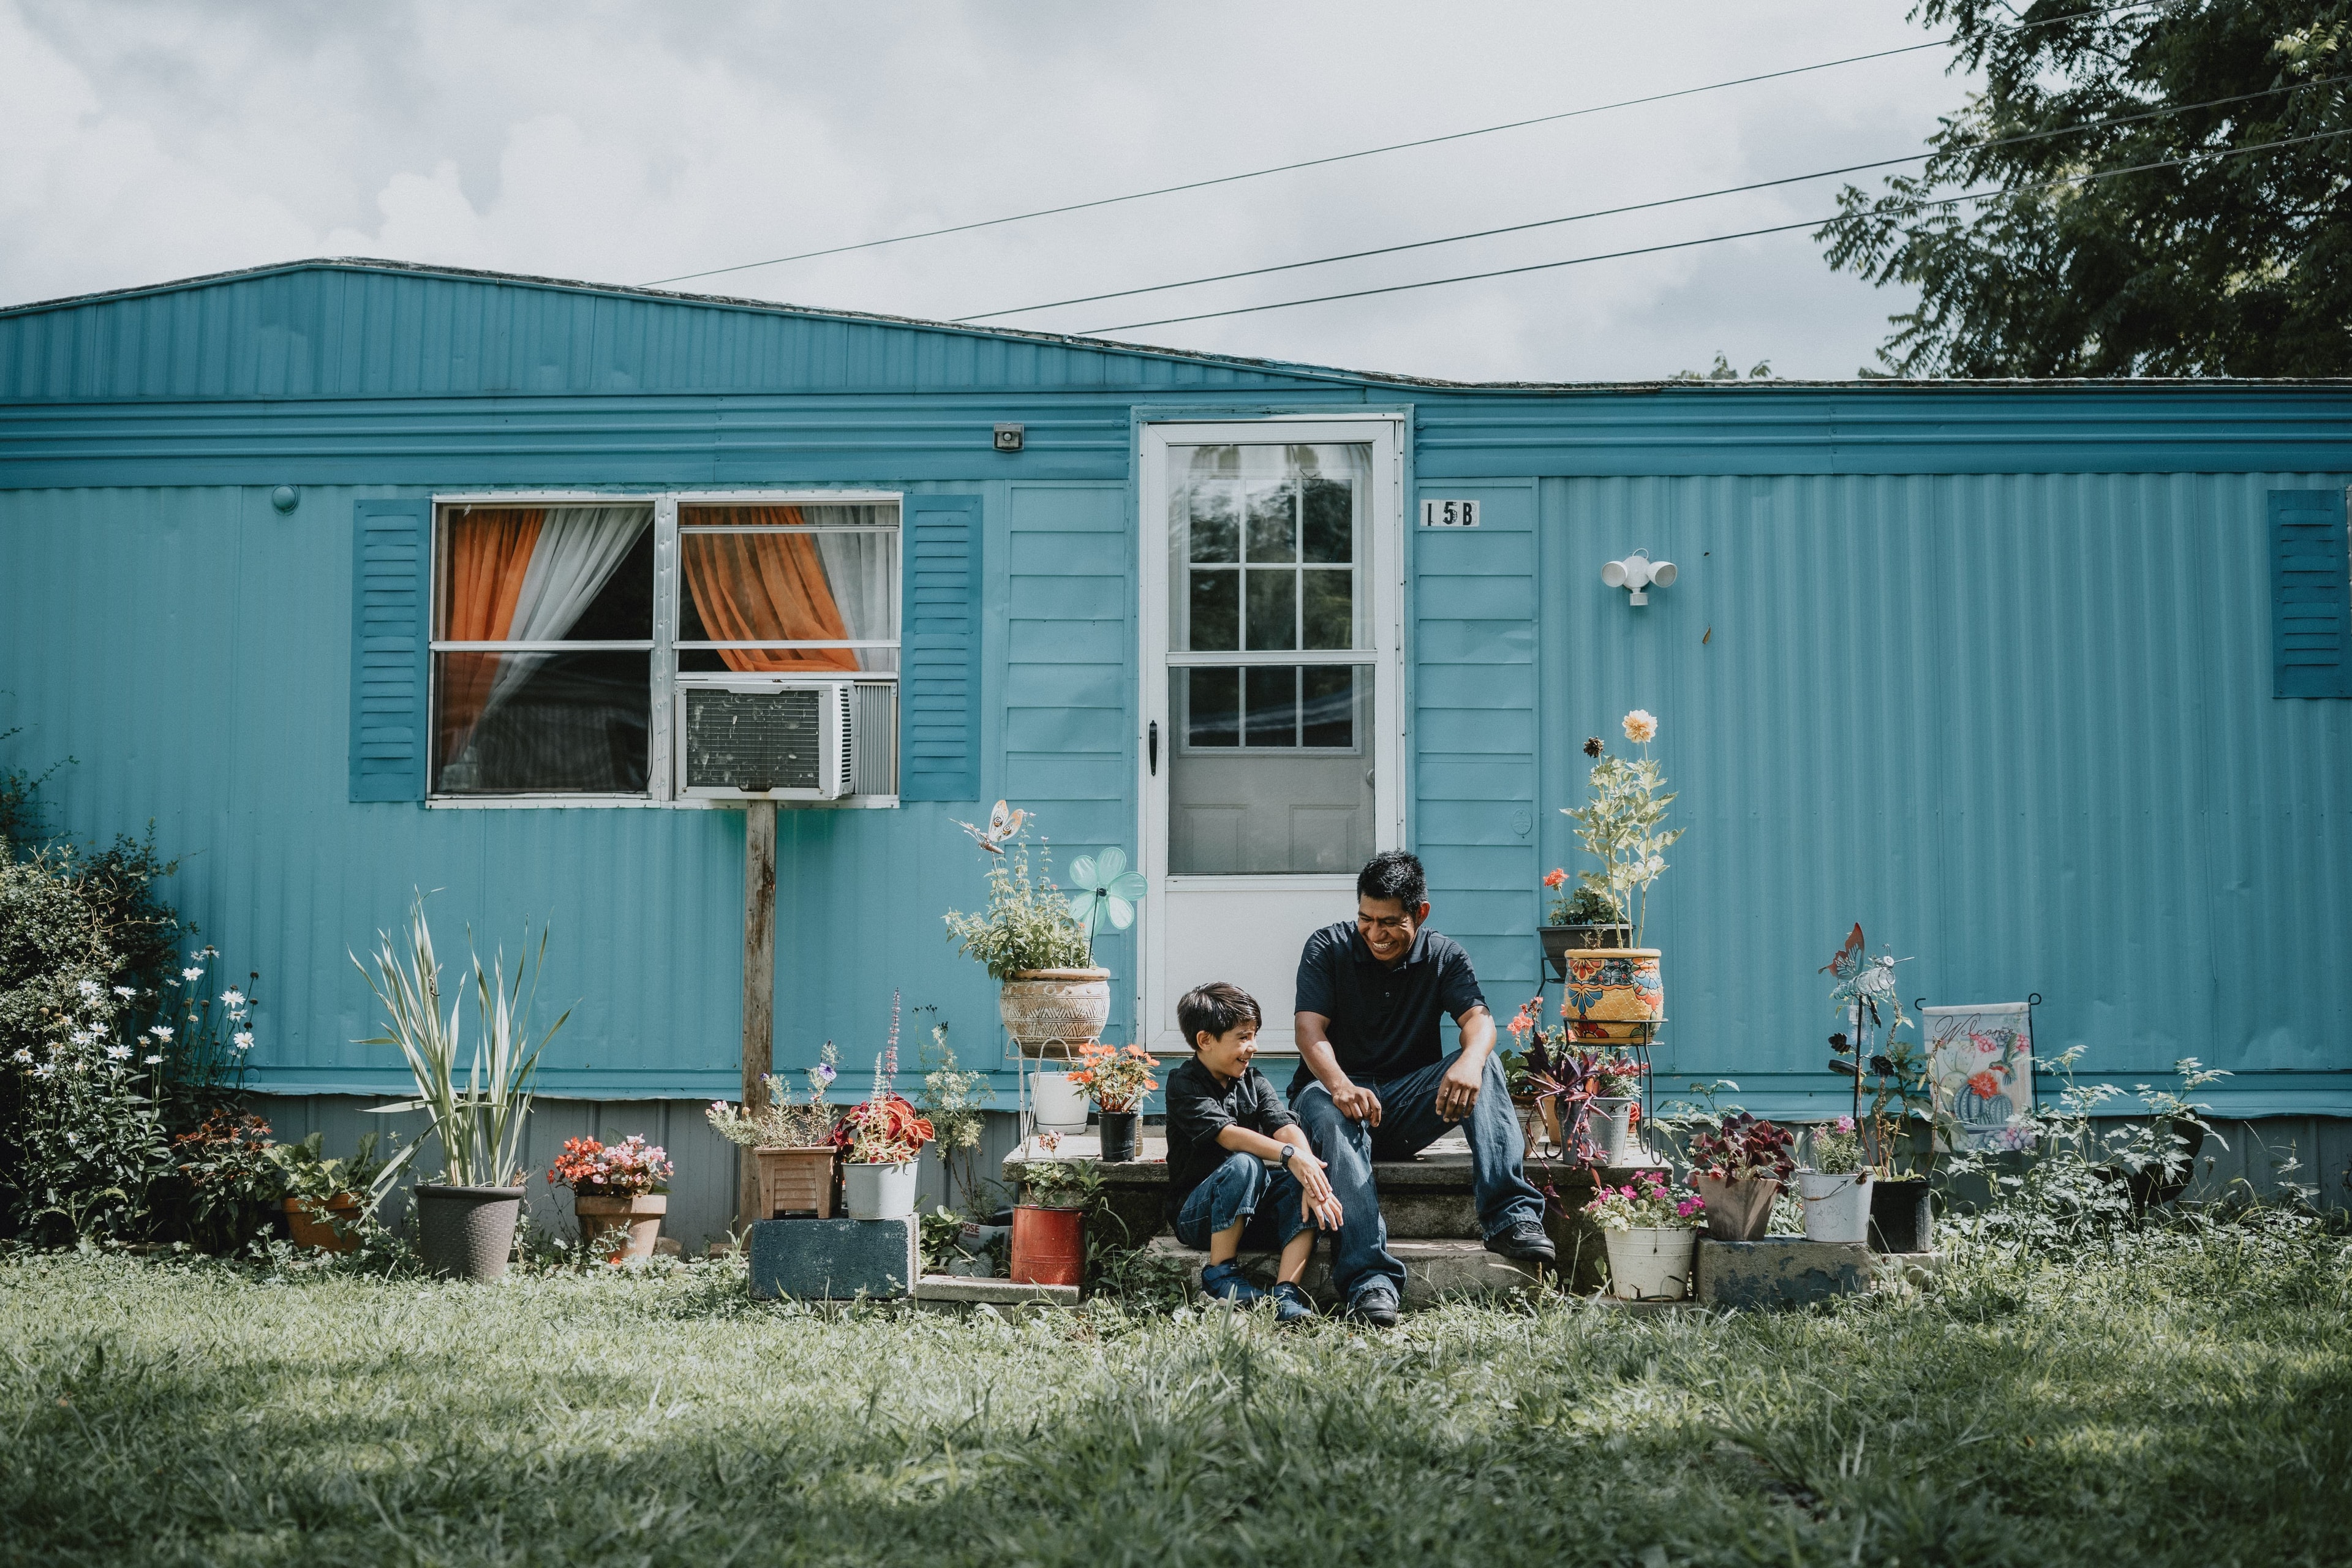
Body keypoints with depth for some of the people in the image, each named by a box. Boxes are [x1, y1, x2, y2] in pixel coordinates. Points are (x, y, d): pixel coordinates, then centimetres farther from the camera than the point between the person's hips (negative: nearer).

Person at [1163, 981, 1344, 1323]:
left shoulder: (1254, 1082, 7)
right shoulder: (1184, 1085, -10)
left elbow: (1286, 1129, -10)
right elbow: (1227, 1134, -27)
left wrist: (1313, 1177, -29)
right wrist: (1290, 1155, -40)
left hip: (1253, 1214, 5)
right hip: (1197, 1215, -5)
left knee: (1302, 1180, -22)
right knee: (1243, 1165, -33)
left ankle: (1286, 1291, -27)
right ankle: (1219, 1275, -20)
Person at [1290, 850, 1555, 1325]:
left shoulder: (1444, 956, 4)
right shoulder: (1328, 948, -1)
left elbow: (1478, 1018, -13)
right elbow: (1310, 1028, -14)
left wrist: (1471, 1059, -40)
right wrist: (1339, 1084, -37)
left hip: (1408, 1104, 2)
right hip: (1337, 1090, -2)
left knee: (1484, 1065, -24)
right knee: (1335, 1118, -38)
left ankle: (1509, 1216, -35)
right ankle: (1369, 1280, -50)